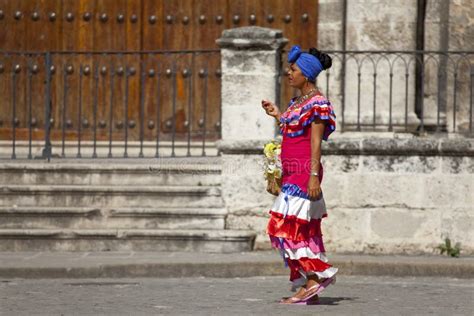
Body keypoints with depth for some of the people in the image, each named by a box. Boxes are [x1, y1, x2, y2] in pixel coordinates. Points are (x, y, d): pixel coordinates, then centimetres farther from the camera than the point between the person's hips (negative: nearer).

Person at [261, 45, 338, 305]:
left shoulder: (317, 104, -10)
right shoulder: (296, 103, 16)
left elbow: (316, 142, -16)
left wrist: (314, 175, -21)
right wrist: (277, 116, 20)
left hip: (304, 173, -10)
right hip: (291, 173, 10)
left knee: (285, 227, -12)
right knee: (302, 231, 7)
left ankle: (315, 277, -10)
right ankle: (310, 287, 8)